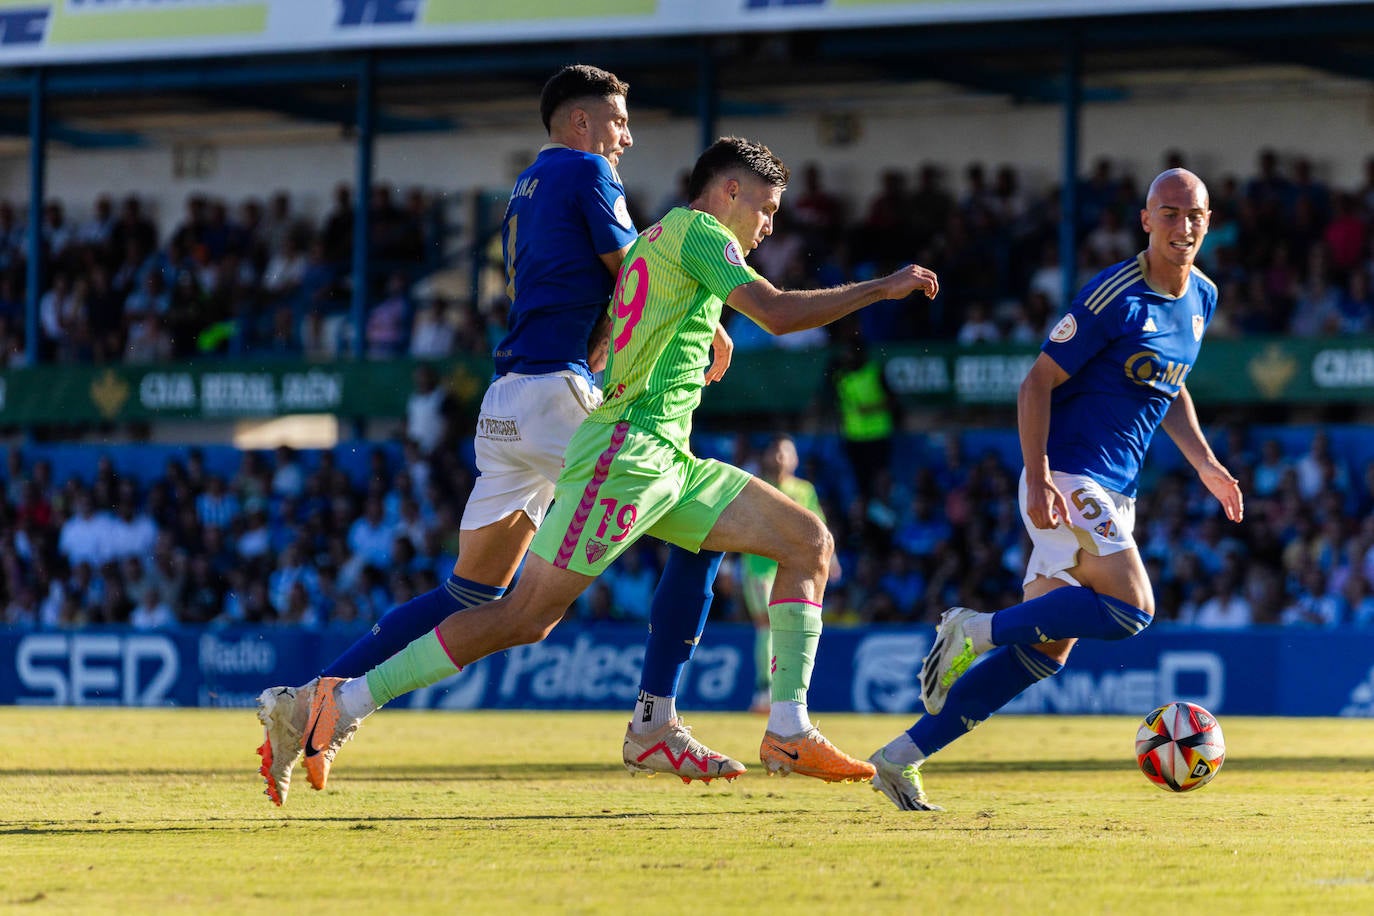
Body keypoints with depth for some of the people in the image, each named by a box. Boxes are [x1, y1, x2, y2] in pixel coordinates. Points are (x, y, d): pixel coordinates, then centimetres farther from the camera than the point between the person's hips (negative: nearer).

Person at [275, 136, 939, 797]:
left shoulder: (659, 240, 24)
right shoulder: (697, 231, -3)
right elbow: (777, 313, -15)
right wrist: (880, 289, -7)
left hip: (668, 464, 10)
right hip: (630, 450, -10)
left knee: (810, 543, 5)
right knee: (529, 615, -14)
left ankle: (788, 735, -1)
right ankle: (345, 703, -11)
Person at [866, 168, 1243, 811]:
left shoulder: (1201, 298, 11)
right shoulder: (1115, 296, -14)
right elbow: (1038, 383, -13)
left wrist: (1204, 463, 16)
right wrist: (1038, 479, -22)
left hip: (1113, 495, 8)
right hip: (1068, 477, -8)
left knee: (1045, 649, 3)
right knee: (1130, 608, -24)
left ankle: (901, 758, 5)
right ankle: (975, 631, -11)